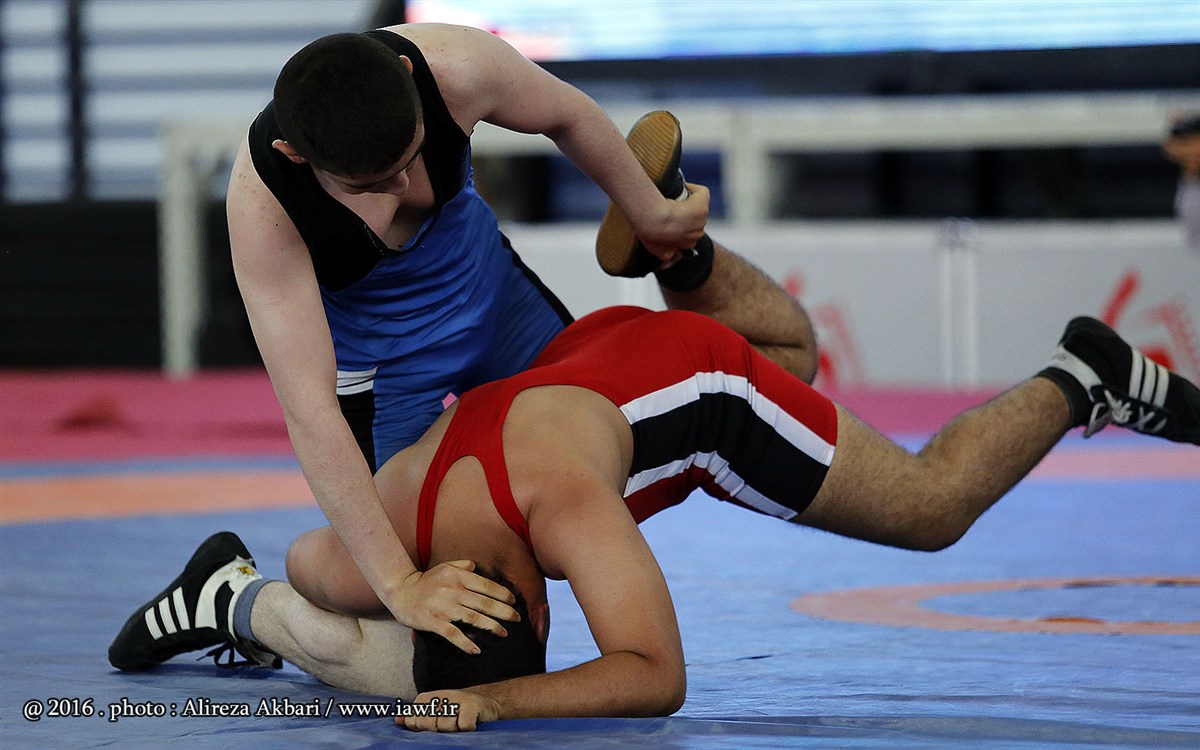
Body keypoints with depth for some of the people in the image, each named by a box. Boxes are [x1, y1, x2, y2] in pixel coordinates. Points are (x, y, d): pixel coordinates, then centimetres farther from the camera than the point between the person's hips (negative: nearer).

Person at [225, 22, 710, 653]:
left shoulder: (456, 65, -32)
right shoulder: (260, 205, -39)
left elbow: (567, 116, -8)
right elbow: (309, 412, -40)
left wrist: (653, 216, 7)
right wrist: (399, 584, -44)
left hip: (490, 289, 5)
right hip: (377, 362, -5)